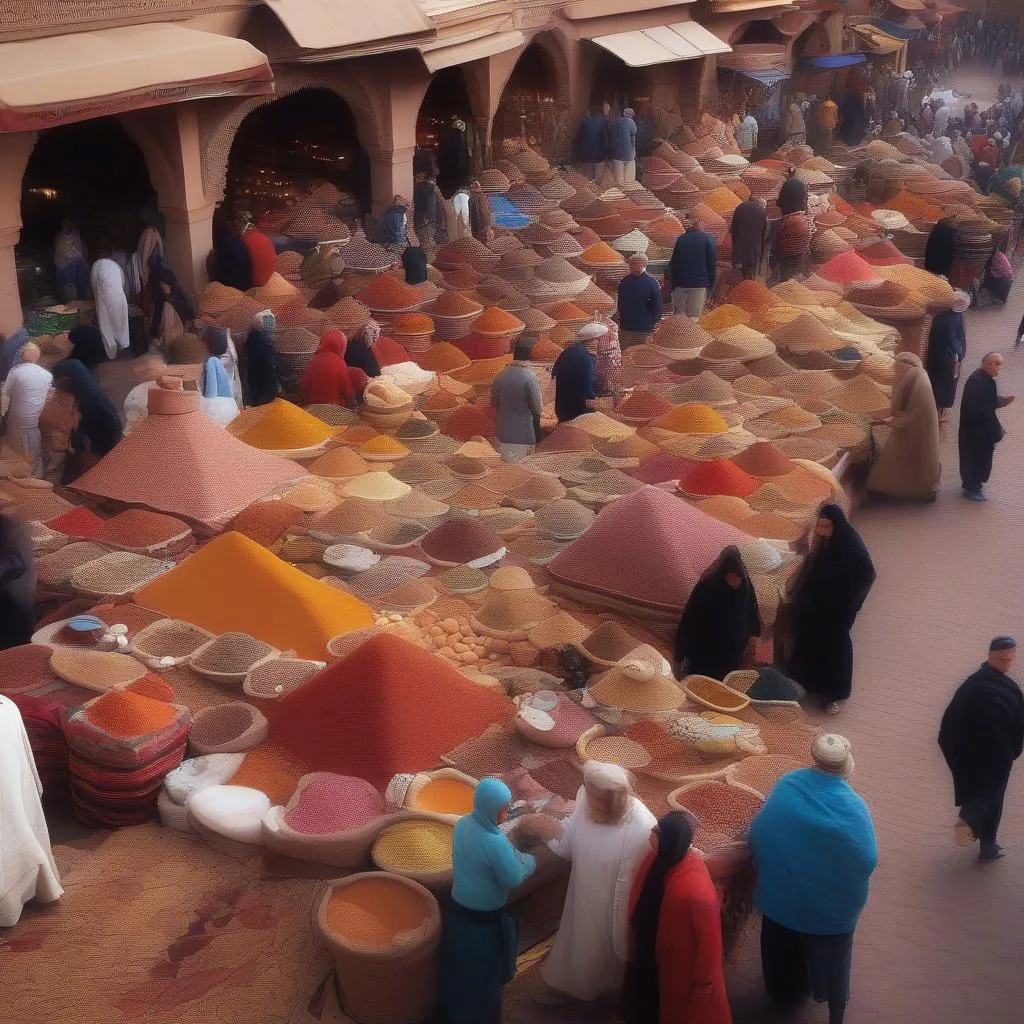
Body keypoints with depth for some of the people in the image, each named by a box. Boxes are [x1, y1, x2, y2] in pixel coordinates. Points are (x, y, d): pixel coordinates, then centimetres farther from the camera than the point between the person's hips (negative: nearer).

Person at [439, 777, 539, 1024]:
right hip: (484, 919, -7)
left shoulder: (463, 824, -7)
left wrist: (514, 854, 2)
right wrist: (529, 860, -4)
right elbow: (513, 879, -21)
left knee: (458, 969, 26)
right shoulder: (495, 842, -32)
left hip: (457, 910, 7)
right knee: (483, 976, 16)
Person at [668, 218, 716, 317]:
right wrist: (711, 283, 3)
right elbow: (712, 263, -3)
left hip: (680, 283, 2)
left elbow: (673, 263, 5)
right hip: (700, 283, -2)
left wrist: (672, 283, 12)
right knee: (694, 317, -1)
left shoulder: (680, 239, 2)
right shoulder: (708, 239, -3)